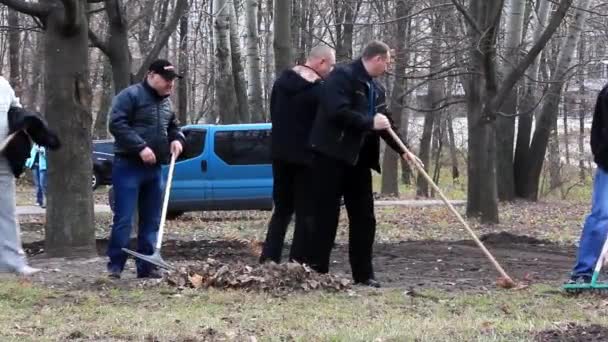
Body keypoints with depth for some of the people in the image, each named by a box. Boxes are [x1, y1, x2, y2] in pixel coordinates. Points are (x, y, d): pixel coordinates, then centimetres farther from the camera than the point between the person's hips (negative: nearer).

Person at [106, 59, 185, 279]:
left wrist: (177, 139, 5)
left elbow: (173, 126, 29)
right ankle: (115, 266, -6)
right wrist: (141, 147, -25)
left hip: (154, 168, 8)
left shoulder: (166, 102, 16)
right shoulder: (130, 96, -10)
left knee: (151, 221, 8)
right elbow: (117, 124, -19)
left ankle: (146, 267, 13)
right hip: (128, 166, -8)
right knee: (123, 219, -10)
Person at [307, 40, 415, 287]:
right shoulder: (342, 76, -11)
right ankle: (316, 271, 1)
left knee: (364, 218, 7)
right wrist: (369, 123, -19)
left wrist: (402, 151, 13)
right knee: (326, 216, -5)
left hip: (358, 159, 8)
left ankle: (363, 274, 12)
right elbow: (337, 111, -24)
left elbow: (385, 123, 22)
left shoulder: (376, 89, 15)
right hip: (332, 156, -8)